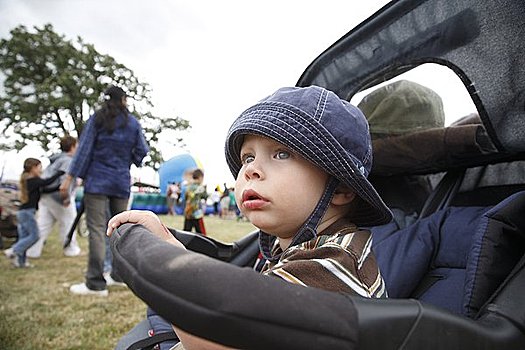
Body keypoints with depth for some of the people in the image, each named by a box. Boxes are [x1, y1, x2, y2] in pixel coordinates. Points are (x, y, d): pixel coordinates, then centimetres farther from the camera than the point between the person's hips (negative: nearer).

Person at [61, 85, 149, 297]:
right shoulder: (133, 123, 7)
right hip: (122, 182, 3)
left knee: (97, 229, -6)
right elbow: (142, 150, 7)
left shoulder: (97, 119, 1)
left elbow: (84, 148, -4)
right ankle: (120, 273, 20)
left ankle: (96, 283, -7)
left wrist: (70, 177, -3)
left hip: (97, 180, -3)